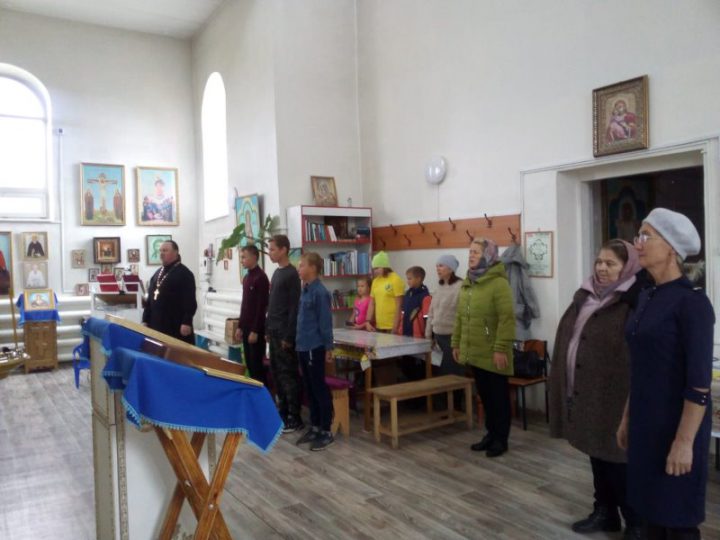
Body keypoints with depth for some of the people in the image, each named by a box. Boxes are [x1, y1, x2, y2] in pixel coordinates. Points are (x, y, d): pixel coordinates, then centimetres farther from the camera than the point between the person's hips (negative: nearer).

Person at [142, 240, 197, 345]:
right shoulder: (158, 273, 18)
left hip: (176, 327, -8)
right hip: (157, 325, 8)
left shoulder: (184, 273, -7)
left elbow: (190, 301, -14)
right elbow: (150, 298, 21)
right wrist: (145, 320, 16)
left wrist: (187, 322, -21)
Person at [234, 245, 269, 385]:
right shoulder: (246, 277, 13)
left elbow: (262, 306, -17)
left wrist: (255, 330, -18)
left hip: (256, 328, -8)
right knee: (249, 363, 12)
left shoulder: (261, 277, -14)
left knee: (256, 364, -3)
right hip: (246, 327, 8)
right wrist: (240, 326, 16)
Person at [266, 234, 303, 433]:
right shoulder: (276, 273, 14)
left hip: (284, 333, -9)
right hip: (274, 331, 9)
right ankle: (283, 411, 23)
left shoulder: (291, 274, -13)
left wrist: (289, 336, -18)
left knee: (288, 374, -3)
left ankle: (294, 418, 4)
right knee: (276, 372, 13)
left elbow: (294, 307, -17)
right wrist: (268, 329, 16)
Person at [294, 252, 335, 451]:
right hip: (303, 347, 9)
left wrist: (328, 348, -14)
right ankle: (315, 427, 26)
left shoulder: (320, 292, -15)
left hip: (315, 348, -9)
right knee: (310, 389, 15)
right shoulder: (305, 290, 11)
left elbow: (325, 322, -15)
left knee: (320, 389, 0)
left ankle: (326, 432, 10)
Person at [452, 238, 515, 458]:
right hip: (474, 352, 7)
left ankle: (501, 439, 19)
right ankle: (491, 433, 30)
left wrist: (501, 349, -21)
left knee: (498, 395, 6)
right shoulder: (467, 283, 10)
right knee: (484, 394, 17)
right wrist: (456, 344, 14)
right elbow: (460, 318, 15)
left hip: (492, 354, -7)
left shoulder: (498, 283, -14)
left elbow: (507, 319, -19)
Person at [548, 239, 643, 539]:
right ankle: (604, 512, 35)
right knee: (596, 454, 18)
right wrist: (558, 381, 15)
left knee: (618, 461, 4)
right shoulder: (584, 296, 9)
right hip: (582, 392, 7)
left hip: (614, 396, -7)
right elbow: (567, 339, 15)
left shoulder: (633, 304, -14)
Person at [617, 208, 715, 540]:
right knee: (651, 511, 17)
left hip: (676, 426, -7)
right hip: (645, 423, 7)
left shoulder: (691, 302, -16)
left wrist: (684, 441, -19)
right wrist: (627, 418, 16)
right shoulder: (646, 297, 7)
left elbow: (700, 382, -18)